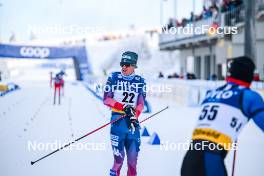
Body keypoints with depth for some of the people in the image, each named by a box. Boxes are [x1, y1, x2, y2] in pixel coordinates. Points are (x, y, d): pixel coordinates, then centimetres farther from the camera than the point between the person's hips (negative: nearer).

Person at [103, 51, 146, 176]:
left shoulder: (140, 81, 7)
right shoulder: (114, 77, 1)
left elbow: (141, 103, 4)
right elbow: (106, 99, -1)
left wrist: (135, 115, -15)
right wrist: (124, 107, -13)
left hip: (133, 121, 2)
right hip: (118, 120, -2)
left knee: (133, 155, 2)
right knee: (119, 155, -9)